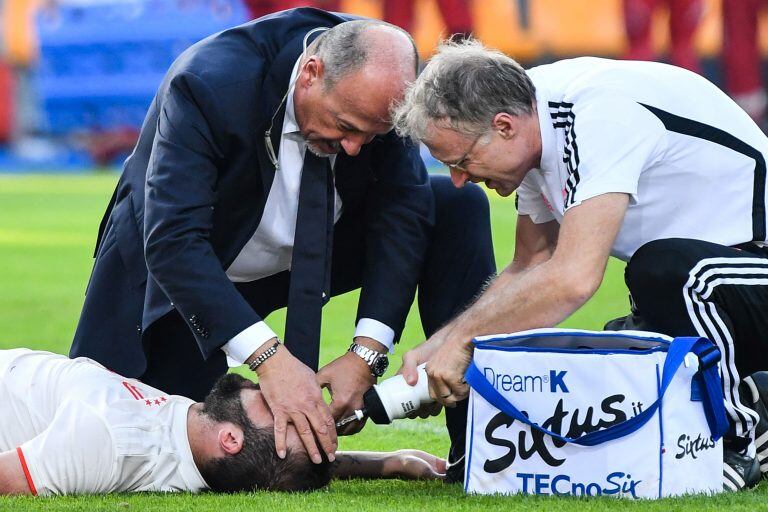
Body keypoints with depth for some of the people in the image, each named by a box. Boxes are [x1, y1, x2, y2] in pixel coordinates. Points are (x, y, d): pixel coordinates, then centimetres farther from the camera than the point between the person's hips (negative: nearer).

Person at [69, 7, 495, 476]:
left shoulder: (381, 86, -22)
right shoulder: (210, 83, -36)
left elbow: (402, 213, -18)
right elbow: (173, 243, -41)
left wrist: (367, 351, -31)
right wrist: (267, 355, -50)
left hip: (313, 255, 4)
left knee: (459, 207, -15)